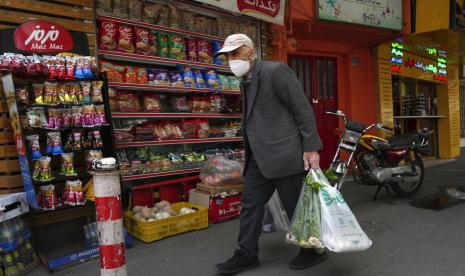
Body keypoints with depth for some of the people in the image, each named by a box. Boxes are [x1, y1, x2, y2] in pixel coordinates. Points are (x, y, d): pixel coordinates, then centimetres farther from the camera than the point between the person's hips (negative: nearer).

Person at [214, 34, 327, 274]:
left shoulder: (276, 71, -11)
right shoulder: (245, 81, 15)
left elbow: (303, 109, -13)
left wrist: (311, 148, -17)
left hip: (283, 155, -8)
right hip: (259, 158, 8)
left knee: (296, 206, 6)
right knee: (250, 204, 11)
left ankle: (314, 250, 28)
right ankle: (246, 255, 24)